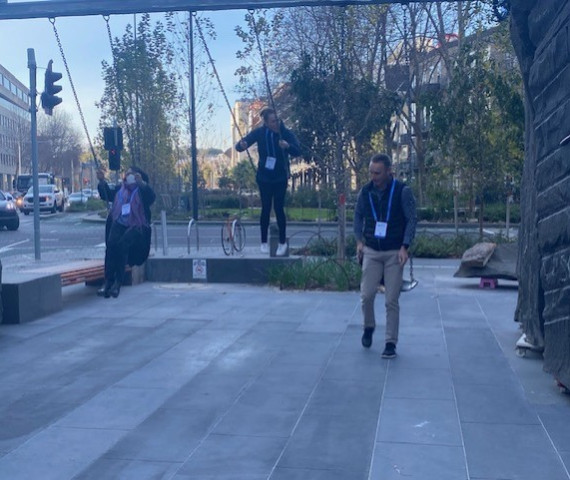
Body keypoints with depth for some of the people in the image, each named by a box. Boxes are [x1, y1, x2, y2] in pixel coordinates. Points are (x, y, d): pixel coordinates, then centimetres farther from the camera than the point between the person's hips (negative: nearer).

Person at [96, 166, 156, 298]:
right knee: (111, 243, -26)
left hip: (136, 226, -3)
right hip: (119, 224, 4)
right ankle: (108, 281, -29)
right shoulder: (120, 188, 20)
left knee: (122, 244, -31)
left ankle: (118, 282, -26)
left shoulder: (142, 190, 6)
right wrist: (102, 181, 7)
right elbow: (107, 195, 22)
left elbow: (152, 198, -14)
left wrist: (141, 183, -28)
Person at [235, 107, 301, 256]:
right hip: (264, 177, 1)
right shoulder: (259, 132, -9)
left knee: (279, 208, -2)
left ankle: (283, 242, 11)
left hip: (280, 177, -1)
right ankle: (264, 242, 14)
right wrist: (241, 145, -34)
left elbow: (297, 152, -16)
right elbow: (240, 145, -8)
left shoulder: (286, 133, -11)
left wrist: (288, 146, -38)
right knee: (266, 208, 3)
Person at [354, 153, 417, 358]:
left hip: (394, 253, -2)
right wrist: (359, 240, 4)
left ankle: (391, 343, 8)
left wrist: (404, 247, -14)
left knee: (392, 300, -2)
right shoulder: (365, 191, 1)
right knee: (366, 295, -4)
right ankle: (369, 327, 25)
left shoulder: (402, 191, -9)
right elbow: (358, 216, 15)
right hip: (371, 251, 3)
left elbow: (412, 220, -6)